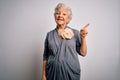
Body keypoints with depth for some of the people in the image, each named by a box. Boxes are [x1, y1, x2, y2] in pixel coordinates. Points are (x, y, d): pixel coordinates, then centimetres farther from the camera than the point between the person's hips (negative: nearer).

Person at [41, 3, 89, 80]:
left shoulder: (75, 33, -2)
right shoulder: (49, 34, 2)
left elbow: (83, 53, -2)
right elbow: (45, 57, 5)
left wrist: (83, 38, -15)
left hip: (71, 73, -1)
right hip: (53, 73, 1)